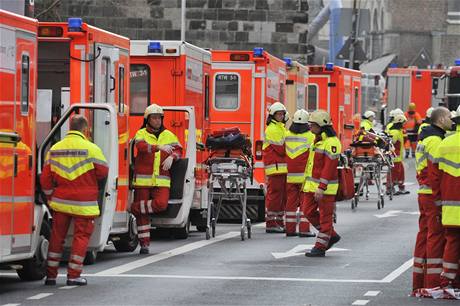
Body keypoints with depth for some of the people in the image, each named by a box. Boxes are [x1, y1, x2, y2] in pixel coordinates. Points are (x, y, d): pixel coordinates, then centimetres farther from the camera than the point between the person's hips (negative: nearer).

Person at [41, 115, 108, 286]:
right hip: (84, 204, -4)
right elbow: (103, 173, -3)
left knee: (57, 236, 12)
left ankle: (51, 275, 15)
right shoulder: (91, 148, -9)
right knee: (81, 236, 5)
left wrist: (51, 197, 17)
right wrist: (97, 189, 18)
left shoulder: (55, 149, 5)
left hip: (60, 201, 4)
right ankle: (73, 276, 3)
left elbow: (45, 178, 6)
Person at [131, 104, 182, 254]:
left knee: (161, 204, -24)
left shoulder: (169, 135, 13)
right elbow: (141, 146, -17)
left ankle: (134, 208, -1)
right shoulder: (141, 133, 3)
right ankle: (144, 243, 10)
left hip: (161, 180, 2)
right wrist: (158, 147, -32)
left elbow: (178, 150, 7)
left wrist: (172, 157, -16)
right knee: (143, 215, 0)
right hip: (143, 180, -2)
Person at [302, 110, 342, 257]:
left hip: (325, 186, -10)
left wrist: (321, 187, -25)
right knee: (308, 211, 9)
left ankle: (320, 247, 3)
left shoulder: (331, 142, -16)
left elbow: (329, 167, -21)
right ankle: (332, 235, 22)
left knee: (325, 216, -1)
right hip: (312, 184, 10)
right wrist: (307, 184, 22)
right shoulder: (317, 140, 15)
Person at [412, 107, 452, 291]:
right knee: (436, 236, -7)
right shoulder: (435, 140, -15)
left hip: (423, 193, 10)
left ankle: (419, 282, 16)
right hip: (433, 195, -10)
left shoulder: (425, 138, 18)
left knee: (424, 235, 12)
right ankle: (433, 283, -8)